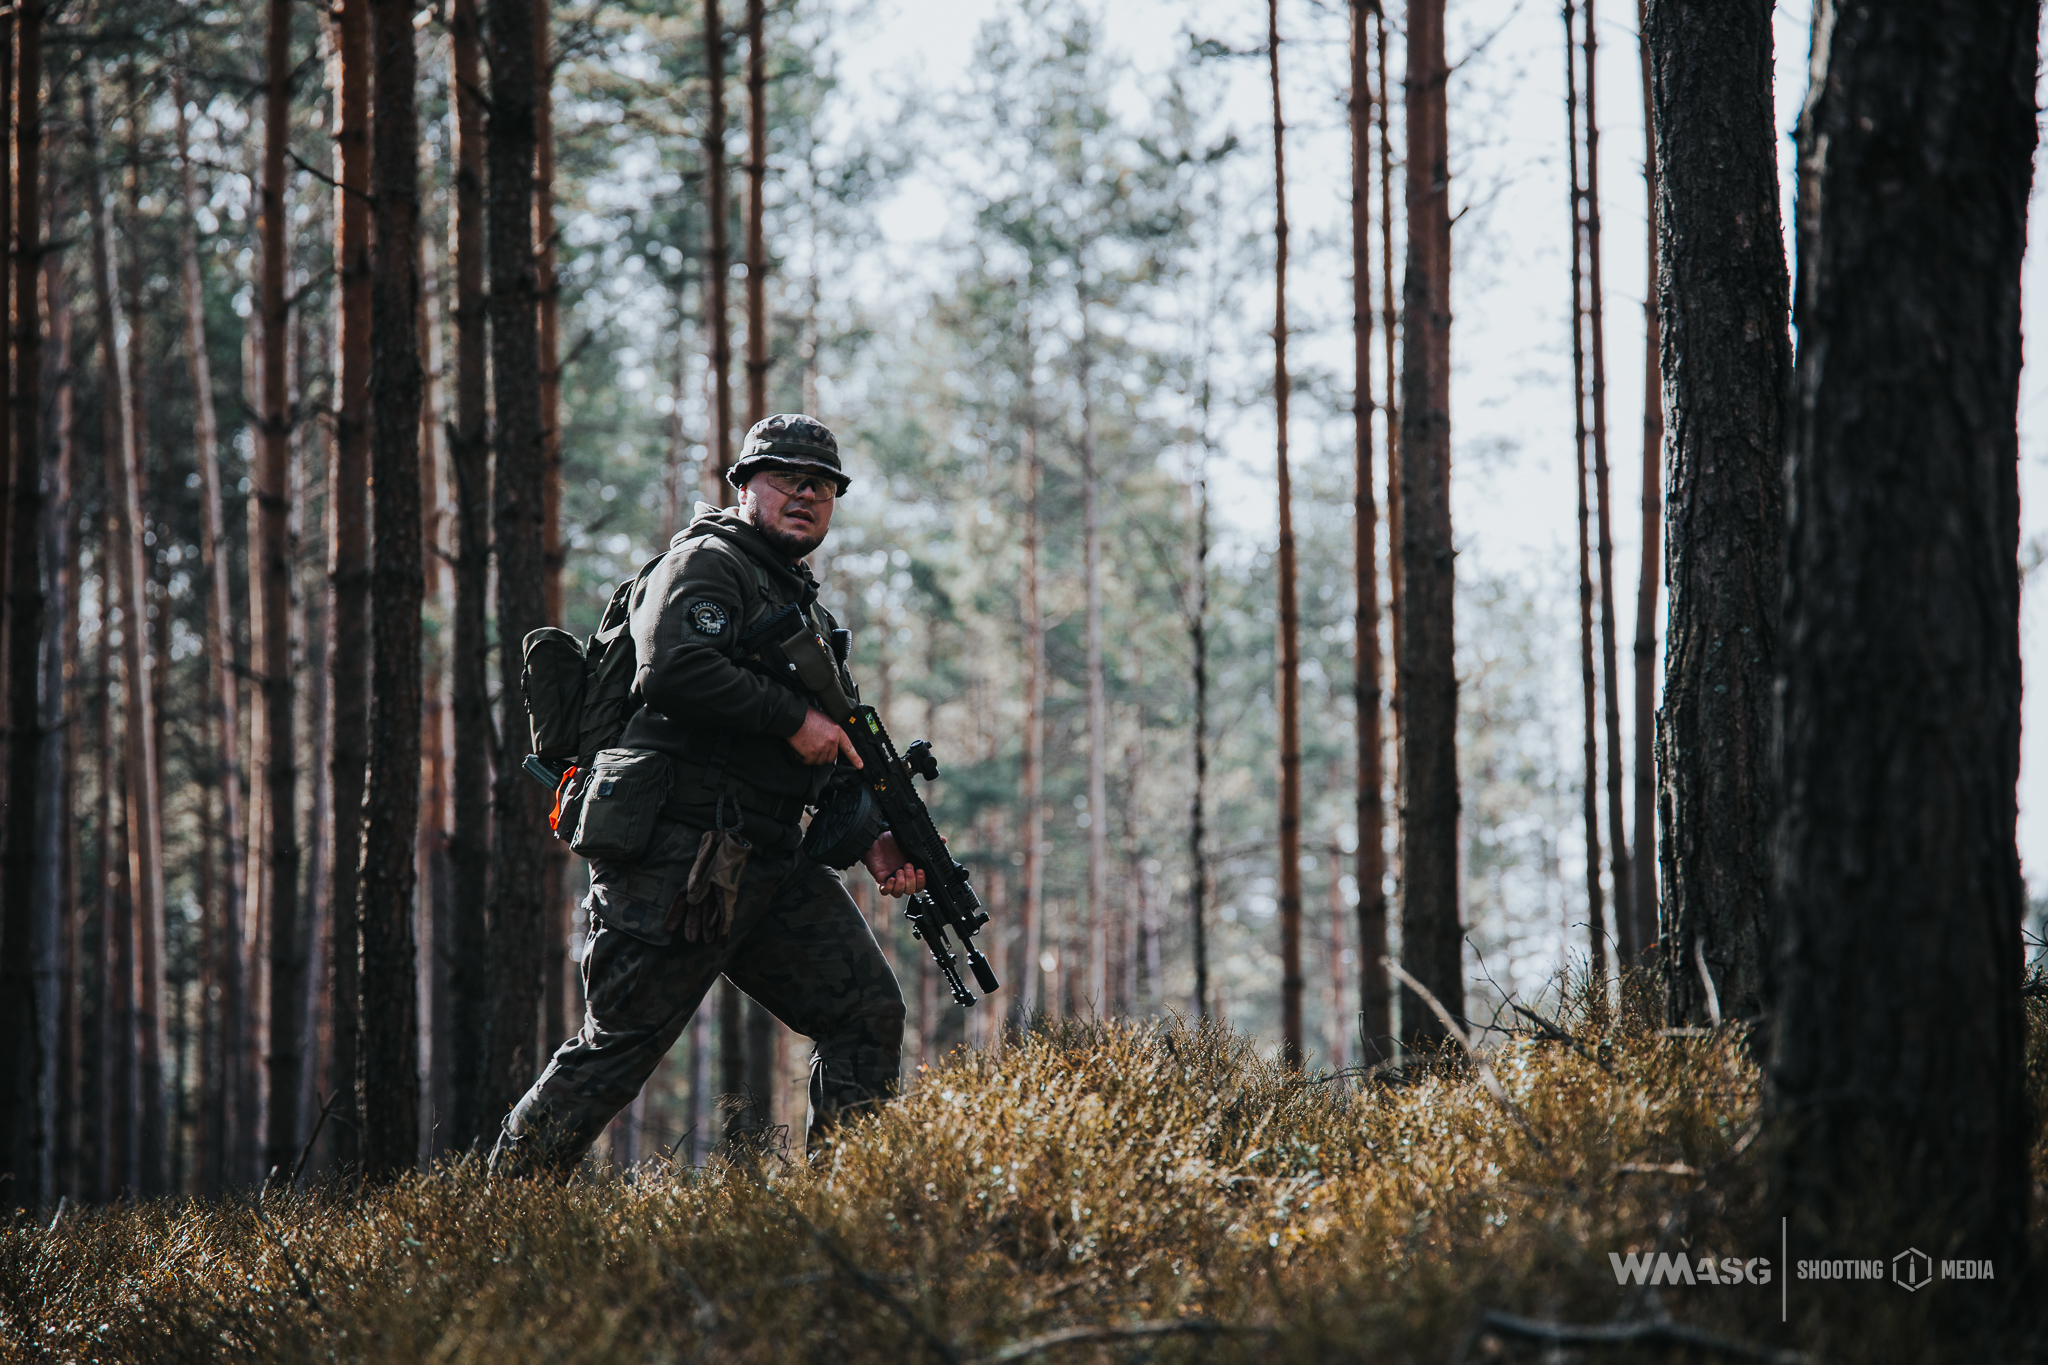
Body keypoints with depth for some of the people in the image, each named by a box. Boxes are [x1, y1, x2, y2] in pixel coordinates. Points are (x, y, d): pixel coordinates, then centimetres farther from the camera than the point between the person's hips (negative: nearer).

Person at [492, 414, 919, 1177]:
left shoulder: (809, 612, 25)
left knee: (868, 1012, -1)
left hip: (771, 864, 9)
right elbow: (672, 671, -23)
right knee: (620, 1044, -6)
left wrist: (873, 840, 9)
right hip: (677, 860, -9)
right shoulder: (707, 563, -4)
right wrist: (793, 718, -17)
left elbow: (833, 753, 26)